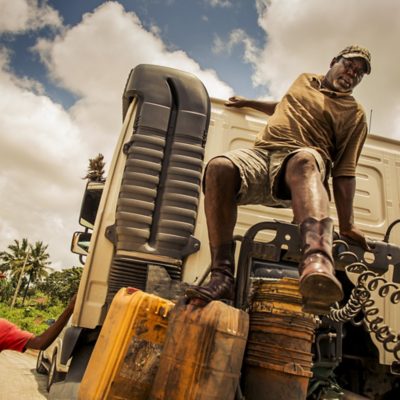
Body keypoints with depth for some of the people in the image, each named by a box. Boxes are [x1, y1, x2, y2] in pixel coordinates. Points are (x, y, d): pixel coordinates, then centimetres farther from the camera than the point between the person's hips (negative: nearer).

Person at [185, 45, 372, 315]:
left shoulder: (354, 114, 15)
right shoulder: (305, 80, 31)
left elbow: (344, 171, 6)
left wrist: (347, 224, -4)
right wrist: (249, 103, 50)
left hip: (305, 161, -3)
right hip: (261, 154, 4)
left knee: (304, 160, -41)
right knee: (219, 168, -30)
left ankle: (317, 260, -69)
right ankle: (223, 276, -36)